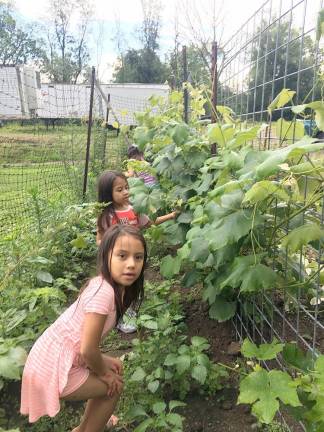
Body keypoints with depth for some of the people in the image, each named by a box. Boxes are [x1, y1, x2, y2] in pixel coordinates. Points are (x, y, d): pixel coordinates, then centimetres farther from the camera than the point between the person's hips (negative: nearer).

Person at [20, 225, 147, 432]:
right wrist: (104, 373, -7)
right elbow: (88, 350, -25)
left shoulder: (106, 285, 0)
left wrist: (104, 361, 3)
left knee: (114, 369, 23)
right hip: (53, 369, -8)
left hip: (52, 357, 8)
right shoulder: (104, 291, -28)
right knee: (114, 386, 6)